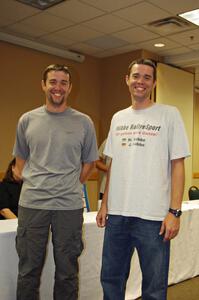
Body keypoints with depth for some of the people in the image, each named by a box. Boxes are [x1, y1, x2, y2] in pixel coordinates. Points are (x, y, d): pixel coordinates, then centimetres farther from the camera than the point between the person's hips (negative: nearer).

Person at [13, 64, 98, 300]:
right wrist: (32, 185, 7)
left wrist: (71, 187, 5)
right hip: (31, 203, 1)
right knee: (28, 270, 12)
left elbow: (89, 162, 11)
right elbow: (21, 159, 15)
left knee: (67, 272, 12)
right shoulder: (27, 120, 6)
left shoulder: (83, 122, 2)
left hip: (70, 206, -1)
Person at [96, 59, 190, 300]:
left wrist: (174, 212, -12)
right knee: (111, 279, 16)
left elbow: (177, 165, -5)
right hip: (117, 213, 5)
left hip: (153, 216, -4)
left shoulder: (169, 115, -2)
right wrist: (104, 204, 11)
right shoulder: (118, 118, 12)